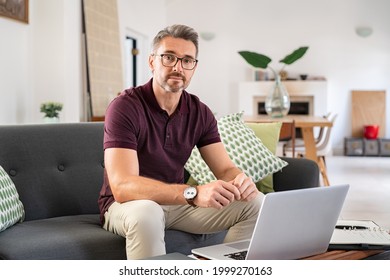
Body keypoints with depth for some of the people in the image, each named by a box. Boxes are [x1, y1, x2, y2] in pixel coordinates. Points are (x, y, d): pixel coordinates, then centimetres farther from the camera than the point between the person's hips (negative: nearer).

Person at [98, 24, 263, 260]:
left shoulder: (200, 113, -1)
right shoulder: (125, 107, -20)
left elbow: (225, 169, -3)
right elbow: (122, 186, -31)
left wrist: (241, 180, -30)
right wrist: (194, 193, -43)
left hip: (176, 202, 6)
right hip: (125, 204, -5)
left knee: (256, 203, -8)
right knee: (145, 213, -41)